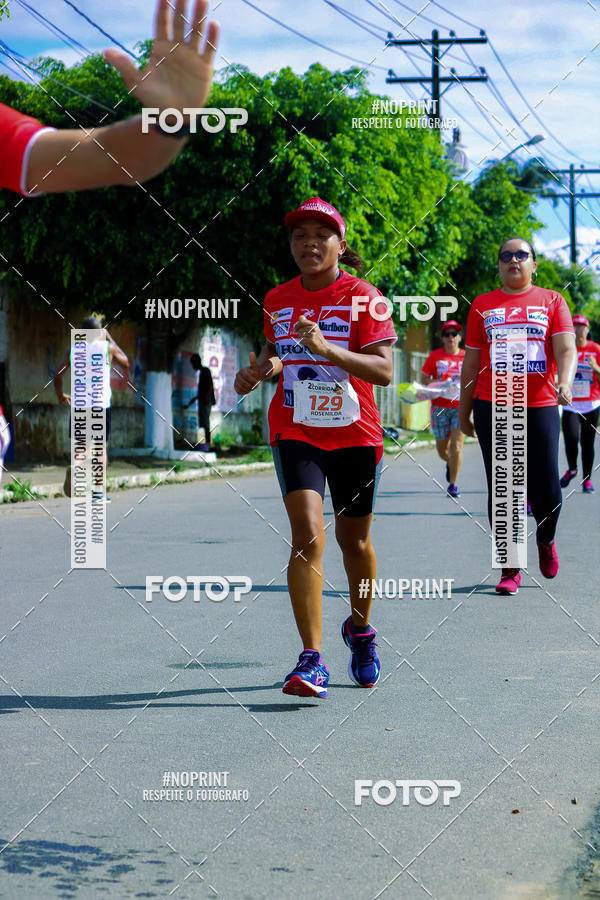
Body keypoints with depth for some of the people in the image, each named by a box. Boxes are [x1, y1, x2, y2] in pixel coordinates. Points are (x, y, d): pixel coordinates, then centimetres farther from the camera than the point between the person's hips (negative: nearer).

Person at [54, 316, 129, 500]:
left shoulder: (73, 349, 5)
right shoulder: (108, 347, 0)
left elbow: (58, 376, 2)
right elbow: (125, 363, 19)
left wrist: (60, 395, 19)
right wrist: (110, 339, 23)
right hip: (102, 403, -2)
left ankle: (75, 468, -20)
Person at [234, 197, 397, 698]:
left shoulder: (363, 297, -7)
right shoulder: (278, 300, 5)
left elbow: (383, 370, -17)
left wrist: (327, 349, -30)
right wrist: (261, 369, 0)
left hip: (355, 435, -1)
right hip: (296, 432, 1)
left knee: (354, 541, 13)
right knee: (308, 534, -18)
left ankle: (360, 630, 41)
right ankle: (312, 660, -19)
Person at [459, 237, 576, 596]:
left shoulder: (552, 301, 8)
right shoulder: (482, 305, 10)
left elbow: (566, 350, -4)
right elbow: (471, 362, 12)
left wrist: (565, 383, -23)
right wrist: (464, 411, 11)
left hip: (540, 406, -1)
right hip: (493, 408, 1)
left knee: (546, 489, -3)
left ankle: (546, 540, 30)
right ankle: (510, 569, 10)